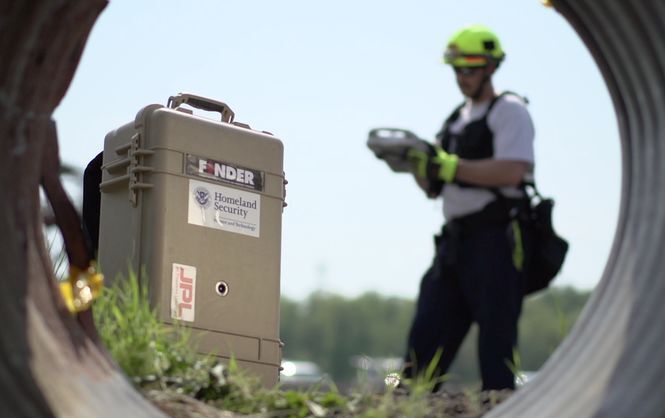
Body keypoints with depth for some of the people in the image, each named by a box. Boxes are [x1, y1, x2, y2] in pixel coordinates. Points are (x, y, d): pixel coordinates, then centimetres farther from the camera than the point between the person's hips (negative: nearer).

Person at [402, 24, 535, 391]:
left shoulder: (509, 110, -2)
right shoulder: (457, 118, 21)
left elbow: (511, 172, -19)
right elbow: (434, 188, 20)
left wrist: (450, 166, -21)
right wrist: (416, 161, 0)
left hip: (495, 240, -8)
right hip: (455, 241, 8)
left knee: (495, 340, -7)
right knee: (426, 337, 4)